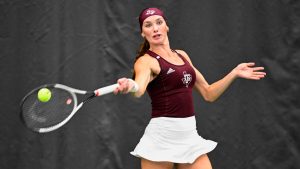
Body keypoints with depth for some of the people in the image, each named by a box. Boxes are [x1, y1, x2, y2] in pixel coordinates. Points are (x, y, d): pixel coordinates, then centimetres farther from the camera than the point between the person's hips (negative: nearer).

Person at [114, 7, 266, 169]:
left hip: (190, 136, 6)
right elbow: (139, 89, -31)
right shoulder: (146, 61, -7)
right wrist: (130, 86, -53)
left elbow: (208, 93, 21)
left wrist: (235, 73, 14)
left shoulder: (182, 55, 14)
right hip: (161, 138, -6)